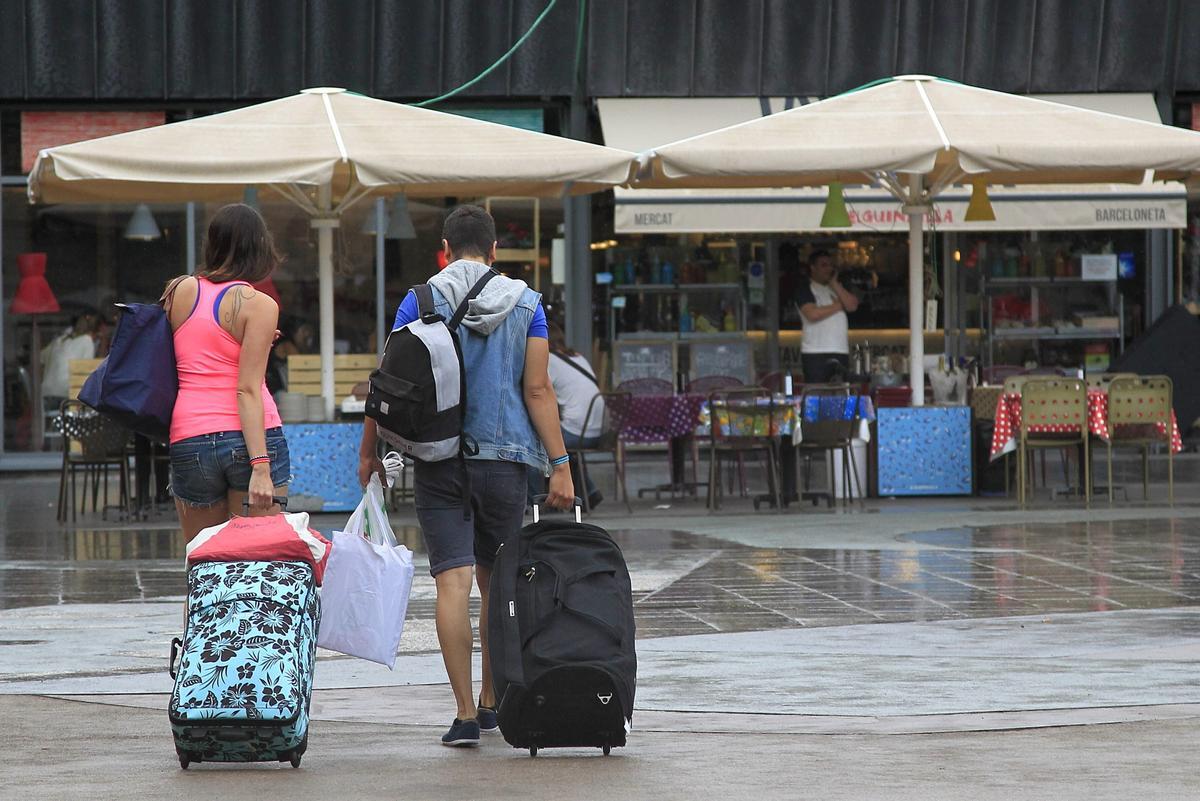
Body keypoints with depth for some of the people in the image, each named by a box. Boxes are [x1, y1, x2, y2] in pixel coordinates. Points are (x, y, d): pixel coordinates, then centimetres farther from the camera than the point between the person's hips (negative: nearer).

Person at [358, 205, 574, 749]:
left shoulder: (421, 301, 0)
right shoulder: (525, 303, 3)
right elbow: (538, 390, -2)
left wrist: (369, 452, 9)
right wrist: (560, 465, -1)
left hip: (438, 459, -2)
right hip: (506, 458, 2)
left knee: (453, 581, -6)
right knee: (496, 582, 16)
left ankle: (466, 714, -13)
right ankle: (490, 703, 24)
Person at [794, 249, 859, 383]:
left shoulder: (838, 289, 21)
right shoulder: (805, 290, 2)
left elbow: (852, 305, 4)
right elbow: (812, 314, -14)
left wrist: (834, 283, 3)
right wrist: (838, 306, 0)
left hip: (841, 352, 5)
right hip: (815, 354, -5)